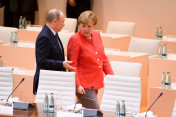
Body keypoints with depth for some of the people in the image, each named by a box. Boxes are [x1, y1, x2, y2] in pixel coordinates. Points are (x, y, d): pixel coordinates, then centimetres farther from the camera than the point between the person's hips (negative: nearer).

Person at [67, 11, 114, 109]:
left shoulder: (97, 35, 9)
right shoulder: (75, 39, -10)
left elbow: (104, 58, 17)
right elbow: (72, 65, -11)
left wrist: (112, 77, 8)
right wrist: (77, 85, -17)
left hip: (95, 83, 7)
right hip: (84, 85, -7)